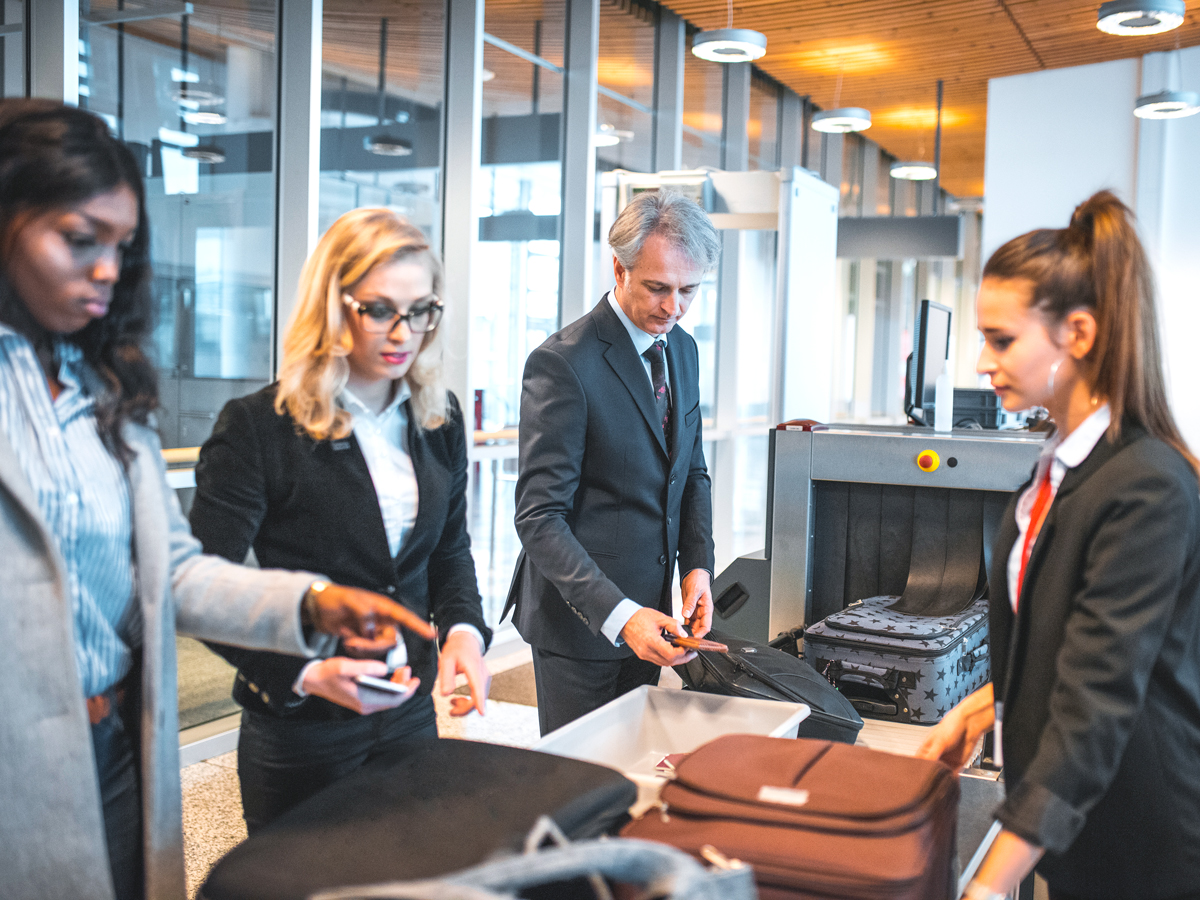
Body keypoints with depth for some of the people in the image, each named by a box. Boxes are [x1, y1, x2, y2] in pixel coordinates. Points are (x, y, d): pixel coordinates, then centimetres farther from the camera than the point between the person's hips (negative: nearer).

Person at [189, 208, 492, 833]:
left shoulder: (439, 418, 3)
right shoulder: (257, 428, -15)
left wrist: (463, 630, -7)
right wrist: (308, 672, -28)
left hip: (412, 713, 5)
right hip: (300, 733, -5)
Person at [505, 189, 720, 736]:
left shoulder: (682, 349, 6)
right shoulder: (563, 363, -19)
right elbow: (538, 518, -20)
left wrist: (698, 563, 1)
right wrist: (618, 614, -28)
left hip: (650, 609, 7)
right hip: (579, 619, -7)